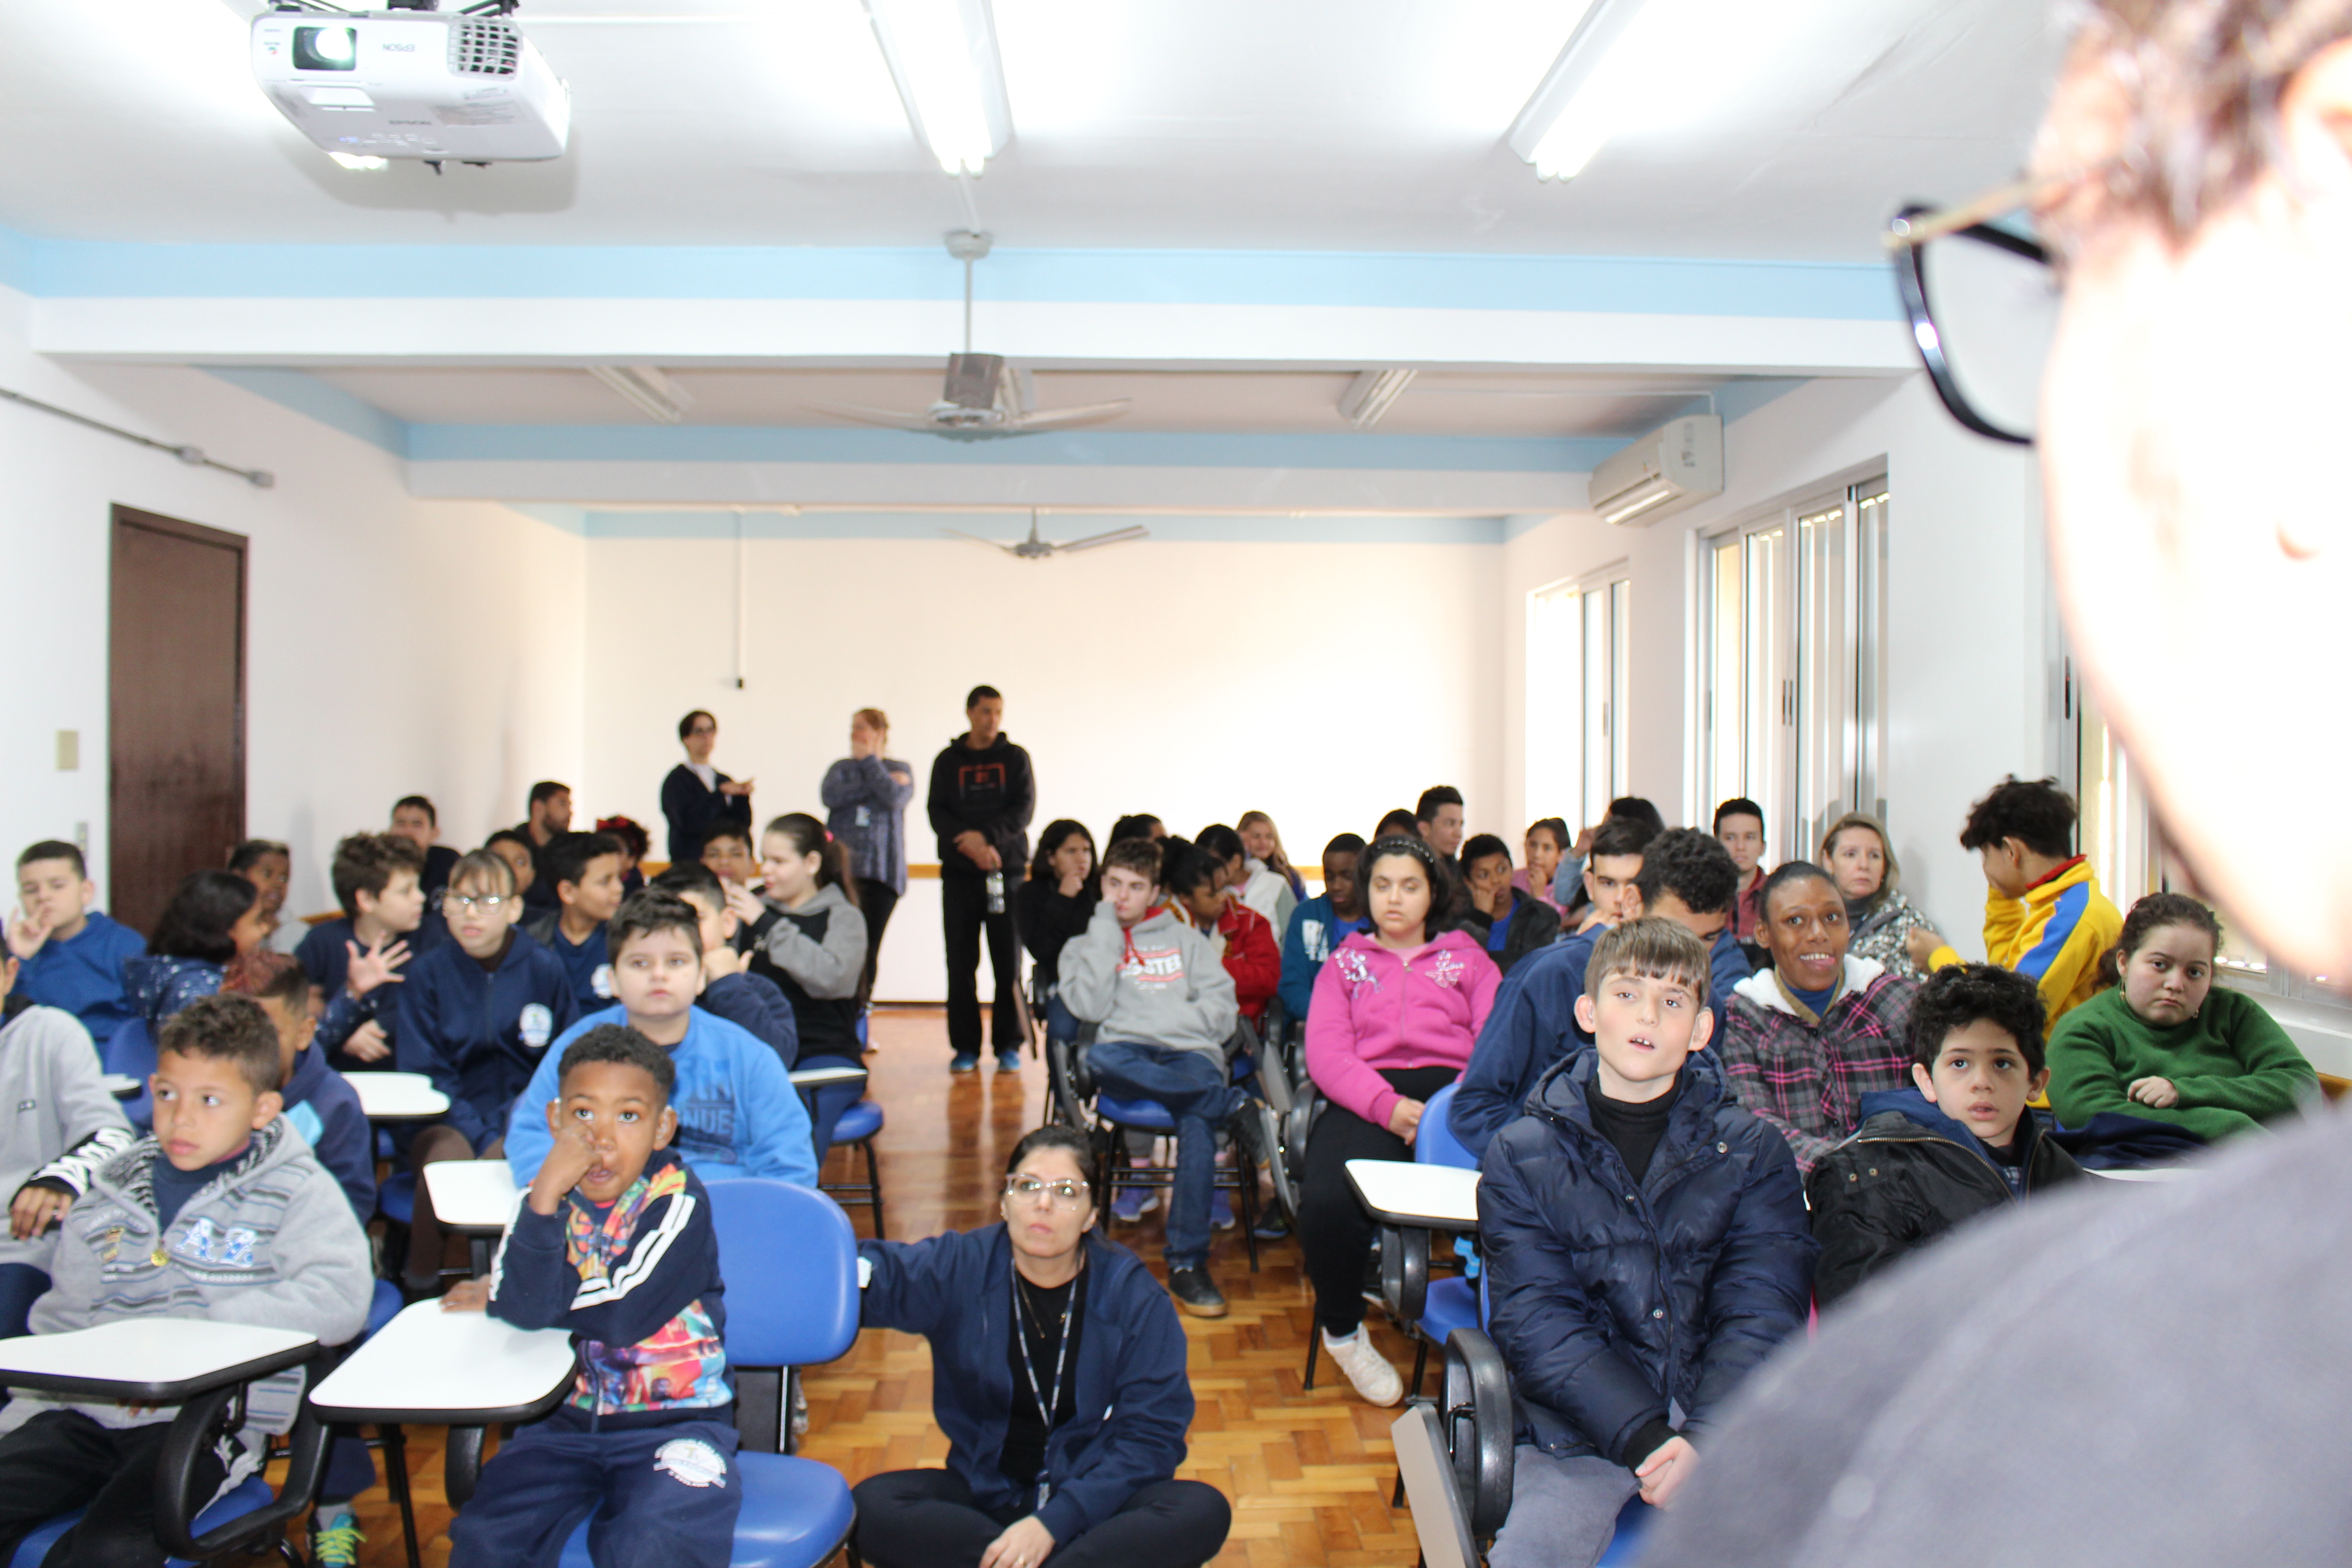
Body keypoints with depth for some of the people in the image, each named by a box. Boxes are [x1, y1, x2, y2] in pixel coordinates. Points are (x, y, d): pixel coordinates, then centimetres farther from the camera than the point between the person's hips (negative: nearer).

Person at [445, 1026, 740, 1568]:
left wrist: (501, 1299, -8)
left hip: (675, 1419, -4)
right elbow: (526, 1305, -17)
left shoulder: (678, 1201, -12)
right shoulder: (545, 1196, 0)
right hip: (569, 1417, 4)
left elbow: (624, 1317, -20)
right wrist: (546, 1195, -28)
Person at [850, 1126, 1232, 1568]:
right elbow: (885, 1272, -21)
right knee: (874, 1506, -27)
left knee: (1204, 1512, -28)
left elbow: (1153, 1433, -11)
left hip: (1094, 1496, -1)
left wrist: (1053, 1522, -19)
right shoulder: (959, 1270, -4)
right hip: (985, 1492, 2)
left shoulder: (1133, 1296, -8)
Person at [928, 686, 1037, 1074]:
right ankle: (965, 1046, 8)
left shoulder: (1015, 758, 8)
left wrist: (986, 837, -18)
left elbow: (1024, 809, -3)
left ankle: (1009, 1044, 7)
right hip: (959, 872, 1)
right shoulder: (948, 761, 10)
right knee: (961, 963, 1)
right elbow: (937, 812, 1)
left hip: (1007, 870, -1)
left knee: (1009, 961, -1)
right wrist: (969, 843, -17)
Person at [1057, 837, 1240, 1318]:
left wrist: (1171, 1021, -3)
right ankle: (1236, 1105, -33)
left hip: (1190, 1053, 0)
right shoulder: (1083, 946, 23)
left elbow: (1222, 1004, 14)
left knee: (1198, 1121, -35)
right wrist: (1106, 926, 6)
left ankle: (1187, 1262, -32)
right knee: (1100, 1060, -39)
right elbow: (1091, 1007, 2)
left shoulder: (1186, 939, 25)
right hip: (1128, 1053, 0)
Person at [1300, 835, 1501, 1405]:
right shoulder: (1344, 962, 25)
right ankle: (1342, 1330, -1)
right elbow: (1326, 1053, 7)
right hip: (1367, 1099, 1)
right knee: (1326, 1200, -32)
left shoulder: (1467, 956, 26)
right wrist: (1387, 1106, -13)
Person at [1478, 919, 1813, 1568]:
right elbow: (1535, 1320, -5)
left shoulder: (1753, 1150, 8)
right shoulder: (1521, 1156, 5)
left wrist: (1707, 1441, -19)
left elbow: (1762, 1313, -2)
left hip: (1726, 1421, 1)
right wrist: (1643, 1439, -19)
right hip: (1582, 1425, -1)